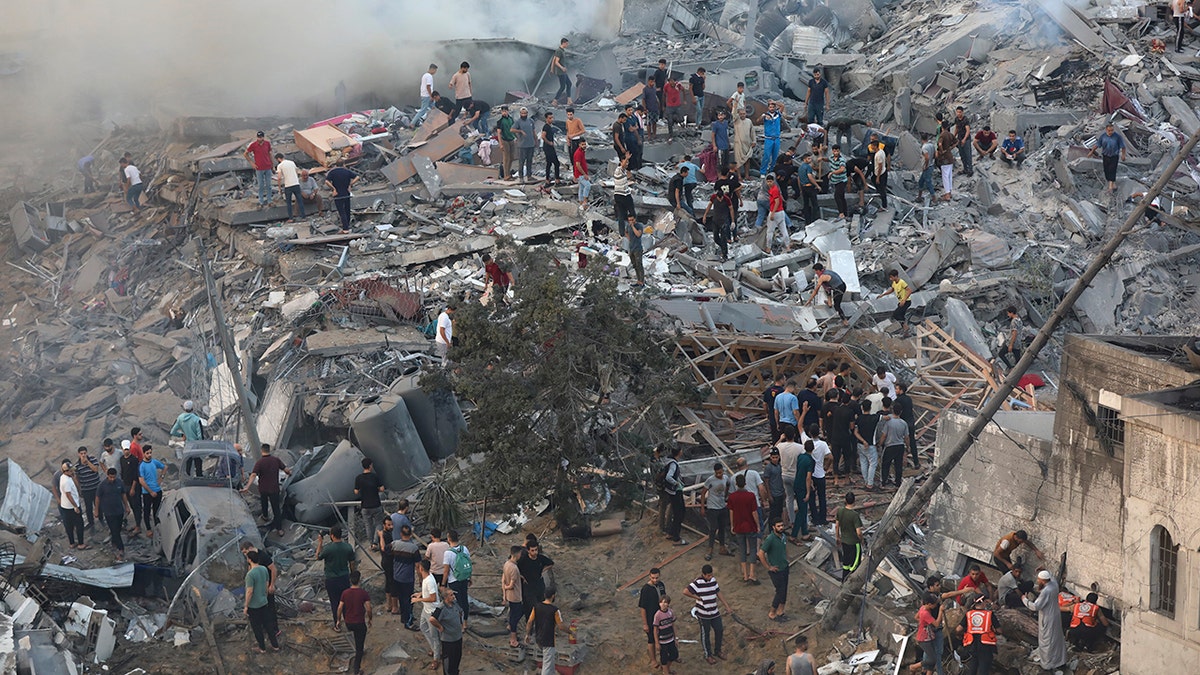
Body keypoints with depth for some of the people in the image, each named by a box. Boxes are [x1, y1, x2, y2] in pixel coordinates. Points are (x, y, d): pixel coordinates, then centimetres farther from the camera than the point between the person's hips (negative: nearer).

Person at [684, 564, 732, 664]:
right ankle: (708, 655, 26)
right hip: (703, 614, -6)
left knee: (719, 631, 14)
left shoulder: (713, 580, 0)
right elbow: (685, 591, -29)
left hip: (715, 612, 6)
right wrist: (698, 597, -19)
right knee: (705, 634, 10)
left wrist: (727, 606, 12)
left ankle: (717, 651, 36)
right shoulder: (698, 583, -21)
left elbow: (718, 593, 12)